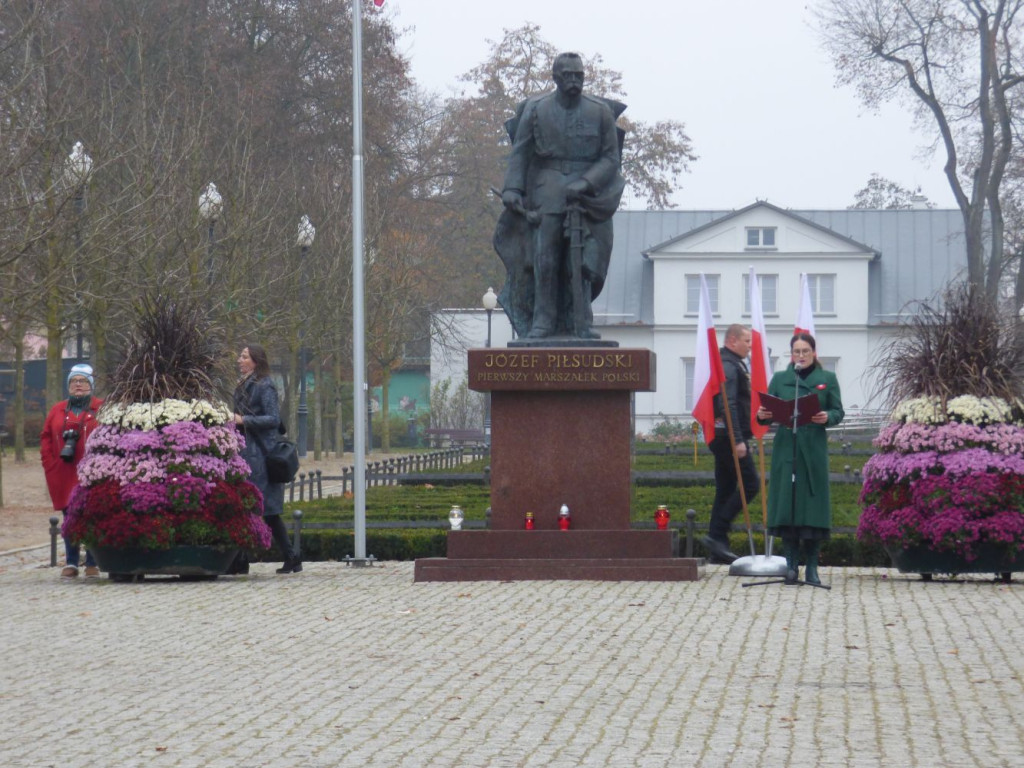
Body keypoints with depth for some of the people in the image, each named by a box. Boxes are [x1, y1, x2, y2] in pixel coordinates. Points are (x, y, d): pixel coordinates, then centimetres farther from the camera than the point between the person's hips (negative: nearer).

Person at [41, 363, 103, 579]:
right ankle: (70, 563, 10)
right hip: (64, 476, 3)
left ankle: (92, 564, 3)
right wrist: (50, 464, 2)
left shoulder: (102, 409, 2)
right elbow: (46, 438, 14)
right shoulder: (57, 411, 14)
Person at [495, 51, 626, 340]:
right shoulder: (535, 110, 7)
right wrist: (512, 189, -6)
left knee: (583, 261, -7)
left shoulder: (601, 112, 5)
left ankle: (581, 324, -4)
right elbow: (519, 153, 7)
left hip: (588, 194, -1)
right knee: (543, 258, -5)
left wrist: (585, 183, -11)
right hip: (546, 191, 1)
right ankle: (543, 321, 0)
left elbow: (611, 158, 4)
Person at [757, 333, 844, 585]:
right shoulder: (779, 379, 12)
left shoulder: (828, 379, 9)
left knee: (813, 504, -2)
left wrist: (827, 418, -18)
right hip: (785, 448, 1)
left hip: (814, 450, -1)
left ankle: (812, 566, 4)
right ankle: (791, 565, 3)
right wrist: (762, 415, -14)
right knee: (786, 503, -3)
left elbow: (839, 412, 4)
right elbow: (768, 412, 9)